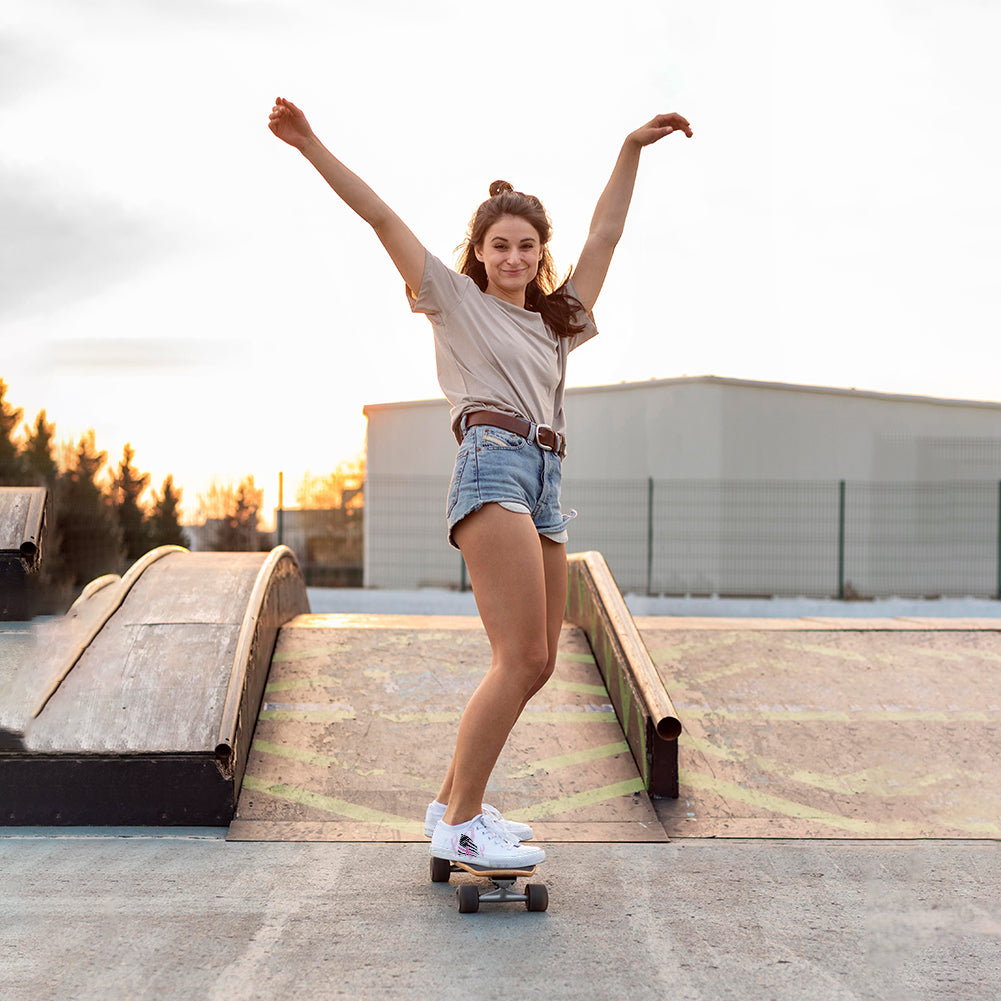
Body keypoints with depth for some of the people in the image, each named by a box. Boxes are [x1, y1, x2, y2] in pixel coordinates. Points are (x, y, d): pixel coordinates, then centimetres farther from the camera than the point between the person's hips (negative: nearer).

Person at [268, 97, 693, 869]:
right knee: (521, 657, -17)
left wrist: (632, 150, 31)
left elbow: (605, 234, 31)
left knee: (535, 664, 6)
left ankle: (453, 801, 16)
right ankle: (460, 824, -13)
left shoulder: (556, 320, 27)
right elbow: (381, 217, 7)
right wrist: (310, 145, 2)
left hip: (545, 486, 8)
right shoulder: (457, 302, 13)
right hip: (493, 465, -8)